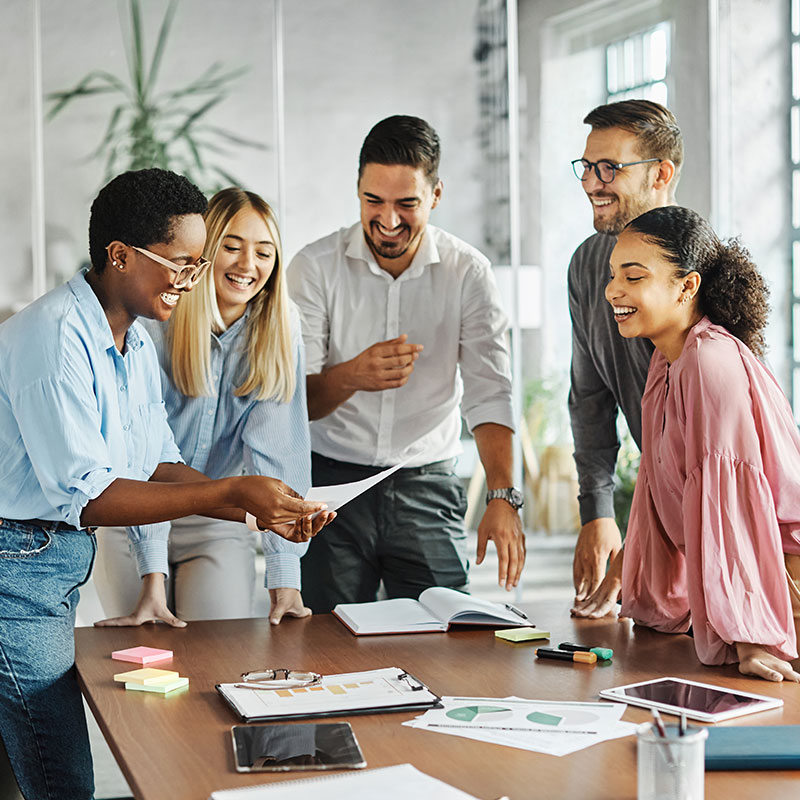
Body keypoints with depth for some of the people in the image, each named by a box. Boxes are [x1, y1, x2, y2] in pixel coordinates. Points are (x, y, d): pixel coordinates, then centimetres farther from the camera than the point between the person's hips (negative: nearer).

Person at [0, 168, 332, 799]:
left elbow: (158, 468, 11)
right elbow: (85, 496, -25)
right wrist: (229, 493, -28)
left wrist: (264, 510, -4)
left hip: (63, 559, 10)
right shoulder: (56, 338, -21)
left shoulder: (137, 345, 11)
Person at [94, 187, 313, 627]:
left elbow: (276, 447, -16)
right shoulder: (152, 325, -19)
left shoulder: (279, 327, -11)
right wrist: (152, 580, -29)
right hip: (135, 527, -2)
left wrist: (285, 577, -24)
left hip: (218, 525, 2)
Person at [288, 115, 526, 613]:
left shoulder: (468, 273, -2)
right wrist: (352, 375, -31)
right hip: (332, 482, -1)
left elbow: (490, 393, -10)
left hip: (428, 485, 1)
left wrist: (503, 497, -24)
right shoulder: (315, 267, -5)